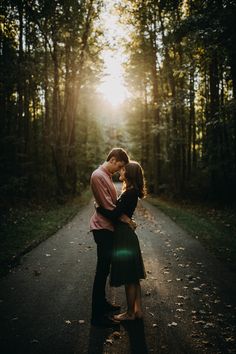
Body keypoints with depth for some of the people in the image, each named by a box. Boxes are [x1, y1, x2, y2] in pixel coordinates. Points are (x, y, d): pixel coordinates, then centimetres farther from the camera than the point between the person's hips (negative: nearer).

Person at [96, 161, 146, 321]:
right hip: (128, 235, 10)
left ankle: (130, 313, 19)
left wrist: (98, 207, -9)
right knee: (133, 277, 17)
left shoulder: (129, 194, -20)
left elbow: (114, 215, -22)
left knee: (129, 279, 4)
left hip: (124, 237, -10)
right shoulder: (132, 192, 10)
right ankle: (138, 309, 28)